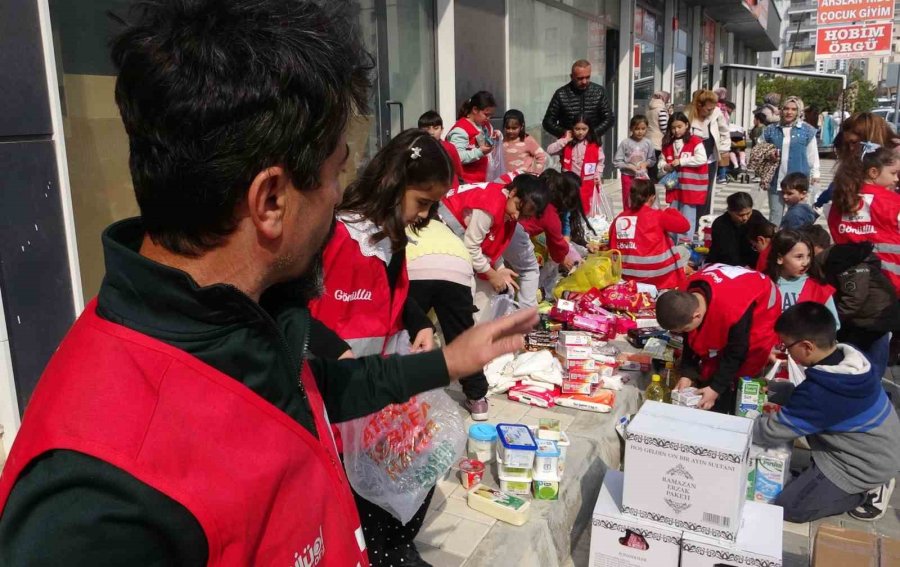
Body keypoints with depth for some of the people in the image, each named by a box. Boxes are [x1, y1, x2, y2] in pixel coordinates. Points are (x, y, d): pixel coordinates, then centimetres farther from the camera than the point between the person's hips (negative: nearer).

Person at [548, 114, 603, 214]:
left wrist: (597, 175, -6)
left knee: (585, 208, 7)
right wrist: (565, 140, -16)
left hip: (587, 183, 0)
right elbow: (550, 150, -15)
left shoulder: (594, 145, -3)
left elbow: (600, 161, 6)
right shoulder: (566, 144, -3)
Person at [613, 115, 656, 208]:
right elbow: (616, 162, -11)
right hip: (628, 177, -2)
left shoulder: (648, 143, -5)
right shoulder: (625, 143, -13)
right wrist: (629, 166, -20)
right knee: (628, 203, 9)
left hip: (643, 176, 2)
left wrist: (645, 163, -14)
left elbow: (652, 160, 5)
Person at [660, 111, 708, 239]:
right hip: (674, 186, 6)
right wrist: (665, 167, -4)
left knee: (687, 218, 0)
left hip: (690, 187, -6)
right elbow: (662, 161, 19)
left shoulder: (695, 141, -7)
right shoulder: (667, 144, 10)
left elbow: (701, 159, -17)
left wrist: (681, 161, -15)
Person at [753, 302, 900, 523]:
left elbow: (770, 433, -22)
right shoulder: (849, 357, -10)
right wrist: (770, 389, 2)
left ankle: (866, 492, 6)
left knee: (787, 507, -2)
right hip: (877, 450, 8)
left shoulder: (821, 392, -34)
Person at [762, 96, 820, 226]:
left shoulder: (807, 130, 1)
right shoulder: (771, 130, 5)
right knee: (775, 215, 10)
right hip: (776, 180, 2)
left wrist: (815, 174, 6)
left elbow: (813, 155, 6)